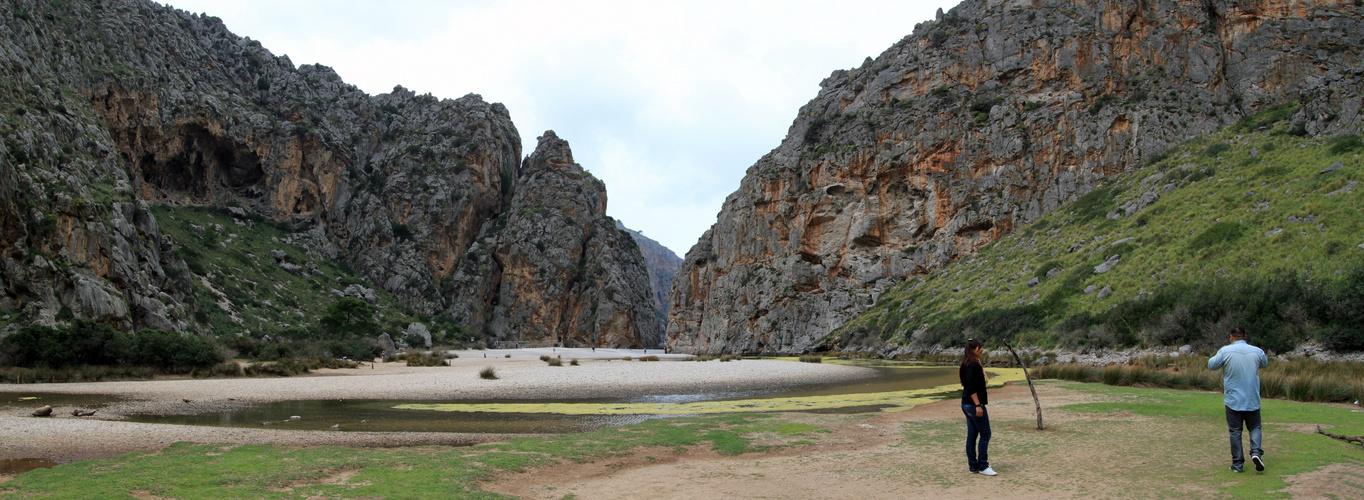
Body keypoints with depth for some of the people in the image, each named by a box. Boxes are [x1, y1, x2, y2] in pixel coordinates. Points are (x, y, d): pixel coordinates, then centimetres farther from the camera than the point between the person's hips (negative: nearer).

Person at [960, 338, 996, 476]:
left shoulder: (966, 364, 13)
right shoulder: (973, 364, -17)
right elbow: (970, 387, -22)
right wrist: (978, 405, -22)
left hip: (966, 405, 10)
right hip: (974, 404, -10)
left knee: (971, 435, 11)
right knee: (985, 435, -2)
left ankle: (973, 466, 14)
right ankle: (982, 466, 3)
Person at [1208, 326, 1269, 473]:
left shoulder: (1225, 351, -9)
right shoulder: (1257, 351, -1)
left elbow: (1211, 365, 2)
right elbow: (1265, 364, 20)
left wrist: (1218, 355, 17)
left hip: (1233, 400, -2)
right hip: (1252, 400, 2)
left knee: (1235, 431, 6)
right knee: (1254, 427, 16)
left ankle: (1237, 463, 8)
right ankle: (1256, 451, -8)